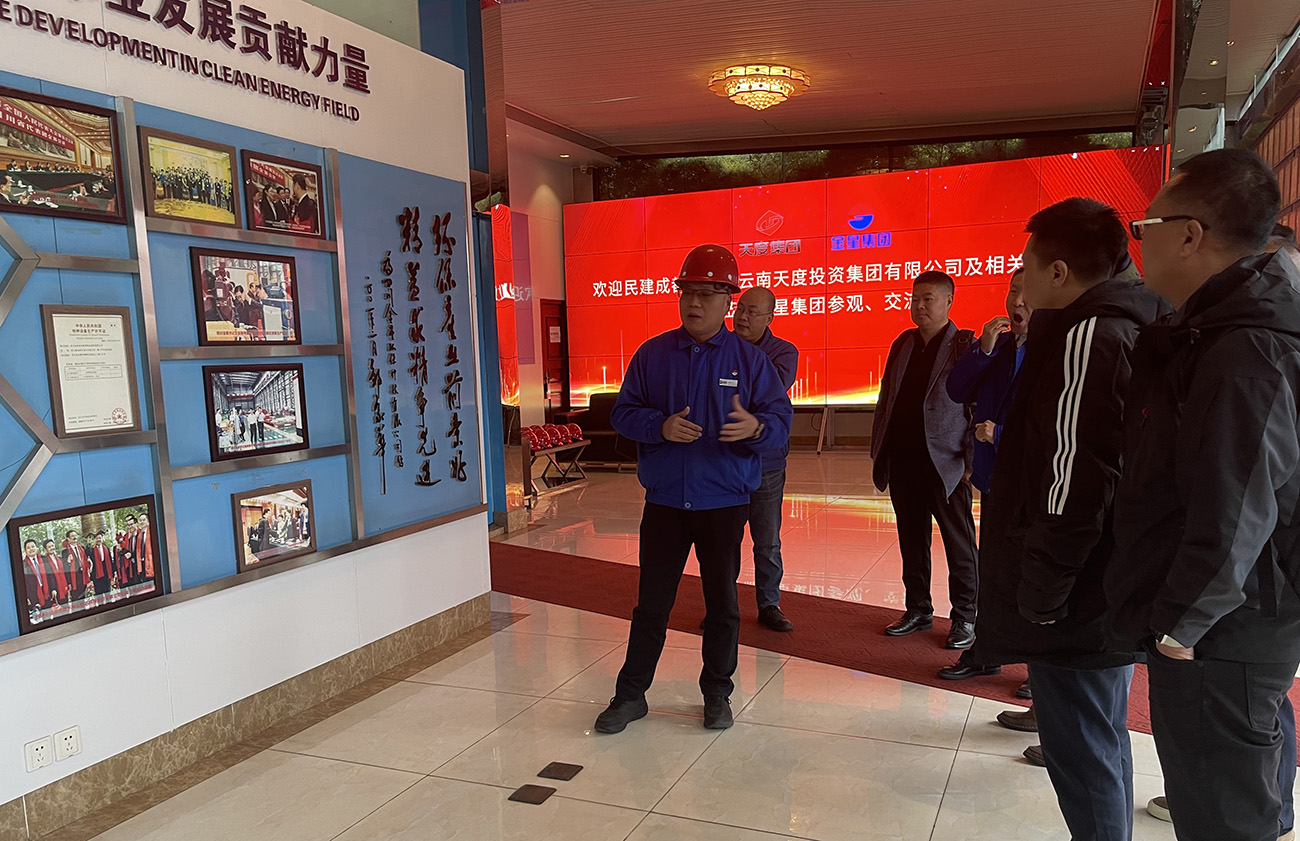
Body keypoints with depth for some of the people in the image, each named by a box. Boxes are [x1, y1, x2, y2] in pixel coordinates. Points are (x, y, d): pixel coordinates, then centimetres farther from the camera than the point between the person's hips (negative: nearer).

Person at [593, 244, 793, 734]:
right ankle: (631, 694, 22)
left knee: (722, 603, 11)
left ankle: (717, 693, 29)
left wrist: (755, 426, -28)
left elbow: (781, 419, -5)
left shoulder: (749, 358, -1)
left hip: (724, 503, -1)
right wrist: (661, 426, -17)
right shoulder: (652, 354, 2)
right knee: (651, 603, 8)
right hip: (664, 501, 1)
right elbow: (622, 413, 2)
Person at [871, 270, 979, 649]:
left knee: (959, 543, 6)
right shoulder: (903, 344, 12)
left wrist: (971, 459, -13)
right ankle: (919, 610, 27)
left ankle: (964, 618, 18)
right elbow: (885, 400, 15)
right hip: (903, 459, 6)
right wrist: (878, 450, 11)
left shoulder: (965, 345, -6)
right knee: (912, 542, 14)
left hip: (945, 463, -6)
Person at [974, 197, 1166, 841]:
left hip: (1073, 600, -10)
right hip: (1112, 588, 10)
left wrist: (1039, 593, -18)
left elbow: (1074, 483, -24)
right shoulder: (1132, 329, 11)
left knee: (1081, 752, 3)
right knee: (1102, 740, 23)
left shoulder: (1085, 336, -19)